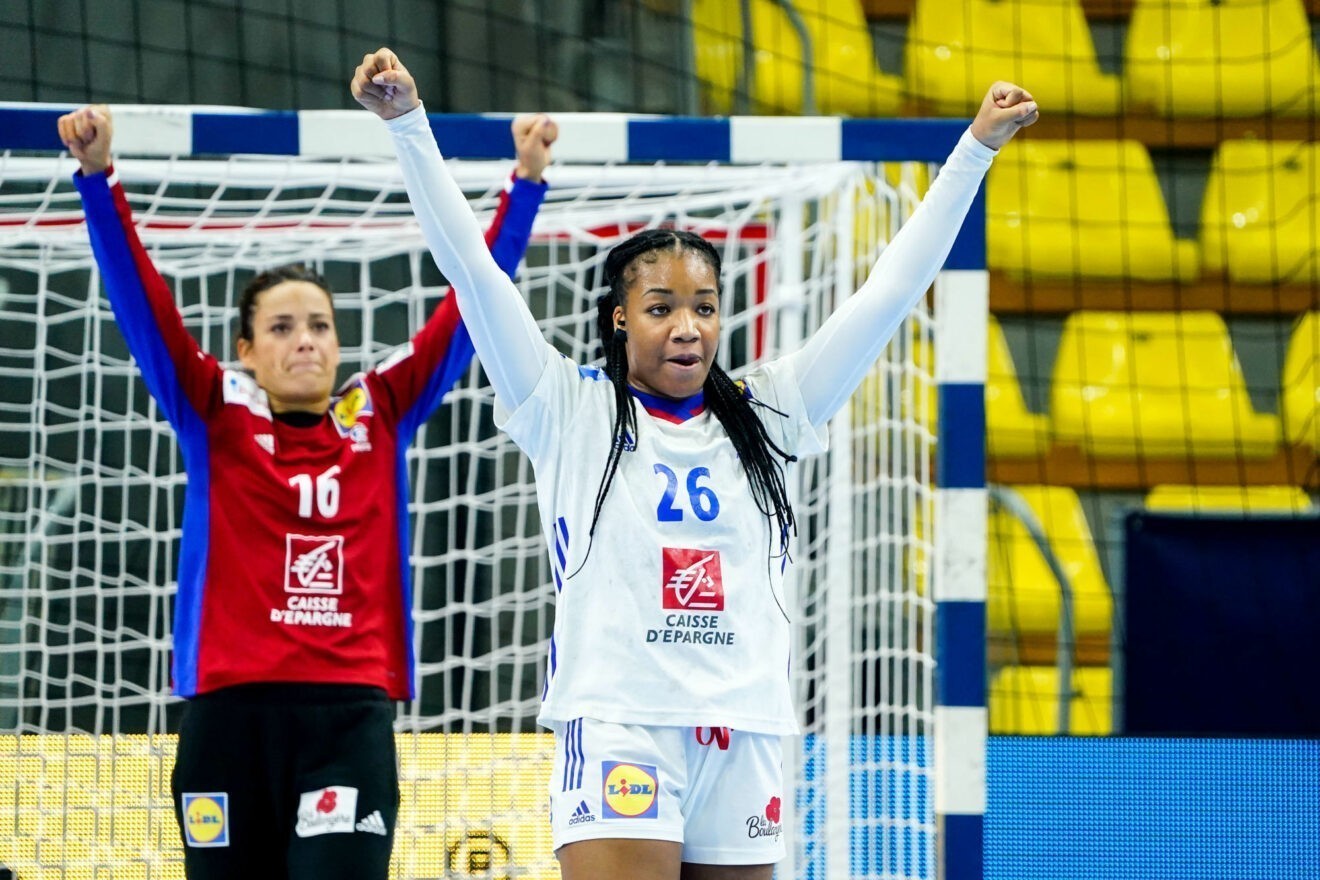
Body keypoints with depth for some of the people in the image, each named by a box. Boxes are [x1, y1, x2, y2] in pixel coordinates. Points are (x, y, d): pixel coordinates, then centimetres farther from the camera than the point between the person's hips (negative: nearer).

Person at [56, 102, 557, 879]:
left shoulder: (381, 414, 12)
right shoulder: (215, 414, 8)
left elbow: (472, 305, 9)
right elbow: (141, 299, -1)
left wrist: (526, 183, 2)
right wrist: (98, 176, -13)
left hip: (352, 709, 0)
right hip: (231, 708, 0)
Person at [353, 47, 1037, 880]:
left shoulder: (763, 419, 12)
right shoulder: (569, 412, 4)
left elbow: (890, 292, 12)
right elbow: (472, 270, -3)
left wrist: (978, 146, 8)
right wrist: (408, 123, -11)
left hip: (744, 736, 4)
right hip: (619, 726, -4)